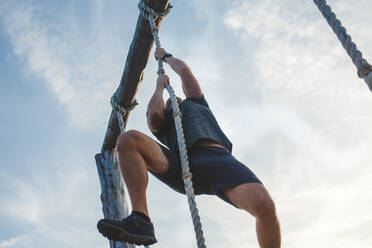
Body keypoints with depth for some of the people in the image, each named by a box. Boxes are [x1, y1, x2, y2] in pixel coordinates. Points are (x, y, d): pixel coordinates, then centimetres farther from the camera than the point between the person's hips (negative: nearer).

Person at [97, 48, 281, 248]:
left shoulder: (196, 102, 40)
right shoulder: (162, 123, 37)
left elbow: (184, 70, 37)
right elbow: (154, 113, 14)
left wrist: (165, 56, 56)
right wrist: (159, 87, 33)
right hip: (179, 162, 1)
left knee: (264, 206, -31)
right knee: (128, 140, -24)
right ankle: (140, 221, -33)